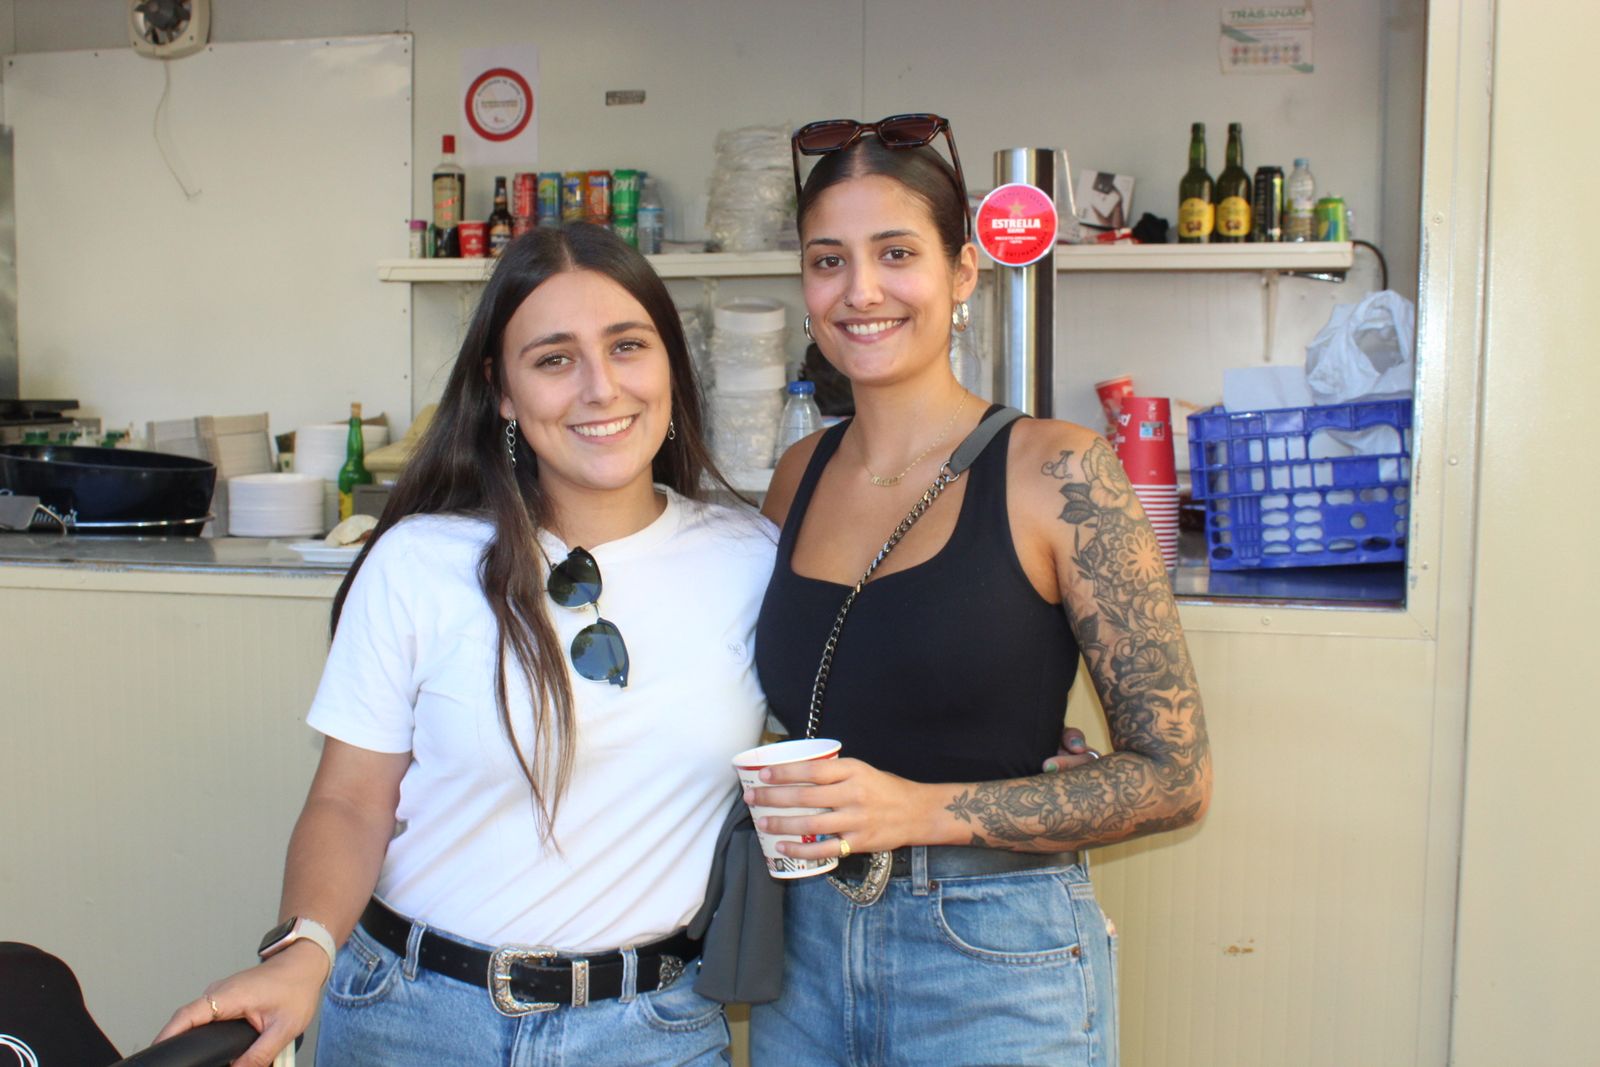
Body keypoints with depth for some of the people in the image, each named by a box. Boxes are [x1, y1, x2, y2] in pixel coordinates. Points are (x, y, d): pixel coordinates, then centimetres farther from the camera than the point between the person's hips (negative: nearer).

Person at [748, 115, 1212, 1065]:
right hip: (807, 951, 5)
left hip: (1000, 965, -4)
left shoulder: (1055, 471, -12)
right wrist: (779, 797, -2)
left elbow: (1176, 775, -12)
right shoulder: (800, 476, 2)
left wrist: (928, 810, -20)